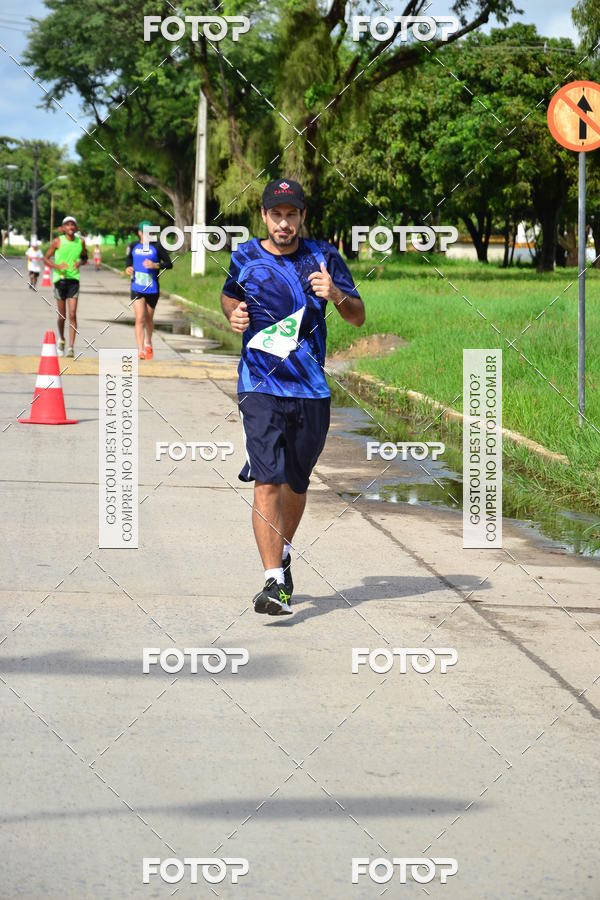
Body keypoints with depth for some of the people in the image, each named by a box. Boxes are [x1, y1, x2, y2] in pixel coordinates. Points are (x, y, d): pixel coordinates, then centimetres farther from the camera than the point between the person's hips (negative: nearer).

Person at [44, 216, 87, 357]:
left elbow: (85, 258, 19)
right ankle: (61, 339, 34)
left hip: (74, 279, 1)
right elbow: (46, 258, 2)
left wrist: (80, 262, -5)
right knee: (62, 316, 7)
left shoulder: (81, 242, 4)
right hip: (60, 278, -1)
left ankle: (71, 347, -12)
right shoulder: (58, 241, -3)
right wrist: (57, 266, -16)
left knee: (72, 314, -10)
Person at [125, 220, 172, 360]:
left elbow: (169, 264, -4)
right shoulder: (133, 247, 4)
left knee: (149, 318, 15)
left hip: (152, 289, -1)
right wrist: (128, 267, 3)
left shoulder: (157, 247, -5)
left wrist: (155, 265, -20)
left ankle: (148, 344, 42)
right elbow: (129, 259, 24)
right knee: (140, 318, -13)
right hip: (137, 289, 1)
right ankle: (140, 350, -16)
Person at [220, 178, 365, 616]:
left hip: (311, 390, 2)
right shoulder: (245, 258, 3)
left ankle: (283, 554, 41)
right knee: (266, 481, -15)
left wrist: (336, 295, -18)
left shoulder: (323, 257, 2)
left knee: (296, 482, 14)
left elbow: (359, 317, 2)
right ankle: (274, 581, -20)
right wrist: (233, 314, 1)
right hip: (260, 386, -2)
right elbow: (230, 295, 24)